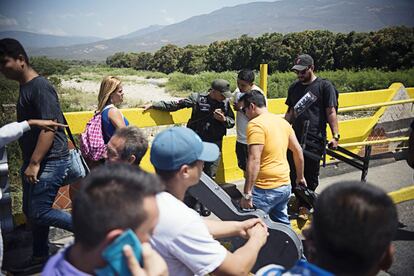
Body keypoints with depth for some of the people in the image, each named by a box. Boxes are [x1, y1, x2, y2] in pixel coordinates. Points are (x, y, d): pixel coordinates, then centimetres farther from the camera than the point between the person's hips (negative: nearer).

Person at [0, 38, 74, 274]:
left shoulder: (40, 86, -16)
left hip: (51, 161, -9)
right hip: (35, 161, 10)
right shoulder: (25, 87, 13)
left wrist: (34, 163, -22)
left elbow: (49, 127, -22)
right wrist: (29, 163, 19)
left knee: (38, 213, -7)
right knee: (31, 211, 15)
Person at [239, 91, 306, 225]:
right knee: (282, 224, 20)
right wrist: (300, 177, 28)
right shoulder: (282, 121, 12)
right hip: (285, 185, 9)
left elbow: (254, 160, -22)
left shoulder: (255, 124, -13)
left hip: (266, 189, -8)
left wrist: (247, 194, -22)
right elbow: (298, 151, 17)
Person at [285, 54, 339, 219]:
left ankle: (305, 206, 17)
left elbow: (331, 112, -5)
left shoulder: (324, 86, -2)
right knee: (293, 172, 7)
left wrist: (335, 135, -11)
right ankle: (301, 200, 27)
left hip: (315, 139, -5)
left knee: (311, 175, 3)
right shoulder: (294, 87, 14)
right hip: (295, 137, 5)